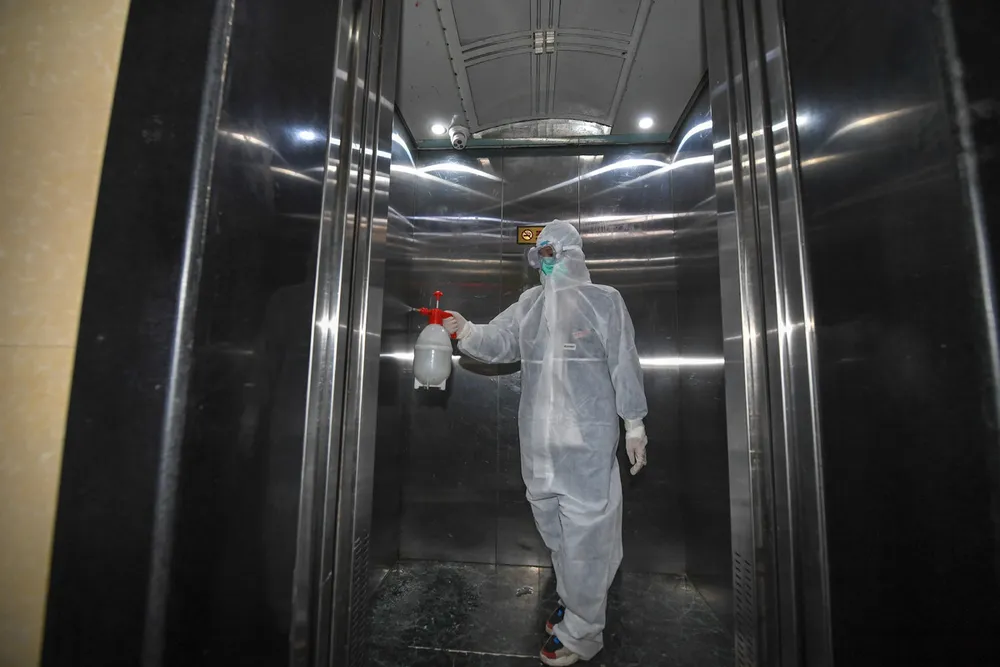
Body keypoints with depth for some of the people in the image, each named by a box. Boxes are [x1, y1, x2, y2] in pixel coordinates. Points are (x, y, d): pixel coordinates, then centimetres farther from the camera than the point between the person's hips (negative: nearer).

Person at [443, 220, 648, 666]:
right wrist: (464, 330, -14)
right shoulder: (530, 304, 9)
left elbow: (624, 365, -3)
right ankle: (571, 600, 45)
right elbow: (495, 342, 5)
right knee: (554, 531, 20)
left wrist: (634, 426, -3)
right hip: (538, 442, 6)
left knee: (583, 533, 4)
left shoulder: (603, 300, -3)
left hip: (586, 441, -5)